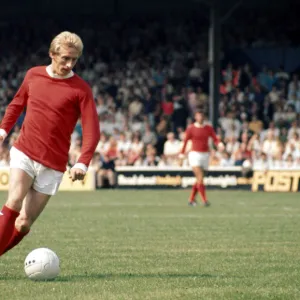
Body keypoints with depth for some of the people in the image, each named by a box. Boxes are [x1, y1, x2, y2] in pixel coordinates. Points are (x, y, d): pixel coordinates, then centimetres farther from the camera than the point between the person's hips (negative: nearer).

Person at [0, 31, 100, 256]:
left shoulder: (81, 89, -5)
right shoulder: (33, 75, 6)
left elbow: (92, 130, -10)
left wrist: (82, 163, -23)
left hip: (52, 165, -1)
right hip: (24, 153, 1)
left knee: (24, 223, -3)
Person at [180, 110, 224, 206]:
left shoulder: (209, 128, 6)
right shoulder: (191, 128, -3)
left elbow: (215, 139, -3)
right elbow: (185, 141, 5)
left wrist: (220, 144, -24)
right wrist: (182, 153, 9)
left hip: (205, 154, 4)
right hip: (195, 154, -4)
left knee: (199, 179, 10)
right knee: (200, 178, -16)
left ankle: (191, 199, 25)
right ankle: (204, 200, -18)